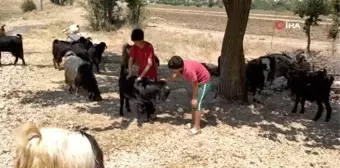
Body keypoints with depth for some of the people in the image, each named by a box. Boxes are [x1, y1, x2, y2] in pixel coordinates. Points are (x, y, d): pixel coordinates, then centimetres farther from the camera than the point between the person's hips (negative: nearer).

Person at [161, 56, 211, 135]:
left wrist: (194, 98, -17)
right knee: (193, 104, 14)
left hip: (204, 82, -9)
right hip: (198, 81, 9)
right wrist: (166, 80, 1)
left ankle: (197, 127, -5)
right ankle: (193, 123, 24)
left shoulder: (189, 70, -36)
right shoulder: (181, 66, -11)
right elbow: (176, 75, 11)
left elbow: (195, 85, -26)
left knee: (197, 104, -10)